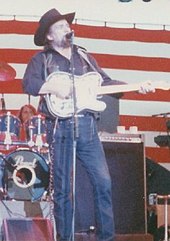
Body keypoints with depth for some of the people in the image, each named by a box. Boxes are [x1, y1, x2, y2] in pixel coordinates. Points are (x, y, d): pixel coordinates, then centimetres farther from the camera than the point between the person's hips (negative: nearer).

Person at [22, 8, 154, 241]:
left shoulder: (84, 56, 20)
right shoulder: (41, 59, 7)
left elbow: (105, 82, 18)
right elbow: (28, 83, -9)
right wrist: (55, 87, -20)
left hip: (87, 126, 4)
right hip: (59, 128, -3)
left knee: (104, 182, -3)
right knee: (62, 188, 2)